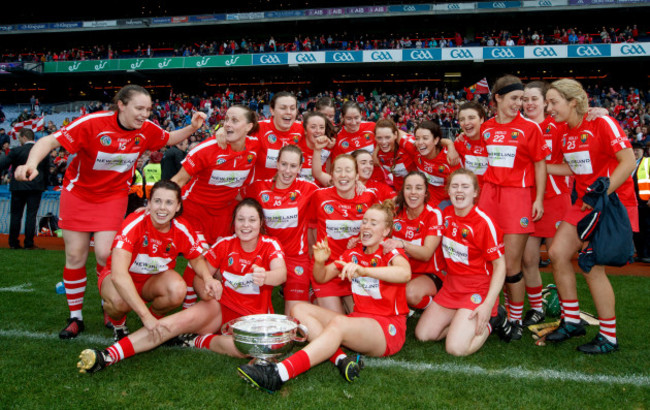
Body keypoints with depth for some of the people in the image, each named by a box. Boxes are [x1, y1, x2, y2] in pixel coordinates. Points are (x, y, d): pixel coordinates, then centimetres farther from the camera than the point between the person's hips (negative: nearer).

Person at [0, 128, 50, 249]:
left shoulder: (16, 151, -7)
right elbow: (47, 171, 9)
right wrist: (44, 185, 19)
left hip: (18, 187, -1)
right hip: (36, 187, 2)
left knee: (16, 215, 9)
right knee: (31, 215, 2)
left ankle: (13, 242, 13)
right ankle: (29, 243, 0)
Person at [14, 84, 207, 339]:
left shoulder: (147, 129, -12)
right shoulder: (93, 123, -24)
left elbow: (169, 139, 9)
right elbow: (50, 141, -27)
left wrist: (192, 128, -9)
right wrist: (32, 163, -45)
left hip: (113, 196, 1)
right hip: (78, 193, -1)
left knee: (105, 254, -10)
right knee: (75, 256, 3)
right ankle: (75, 318, 19)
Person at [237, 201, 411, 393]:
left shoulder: (391, 253, -5)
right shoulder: (353, 253, 14)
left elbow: (405, 273, -30)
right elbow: (322, 277, 15)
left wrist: (363, 270, -44)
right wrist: (320, 262, -10)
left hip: (389, 328, -7)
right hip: (358, 319, 7)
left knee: (339, 322, -37)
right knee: (300, 309, -6)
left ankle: (278, 374, -51)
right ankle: (340, 358, -29)